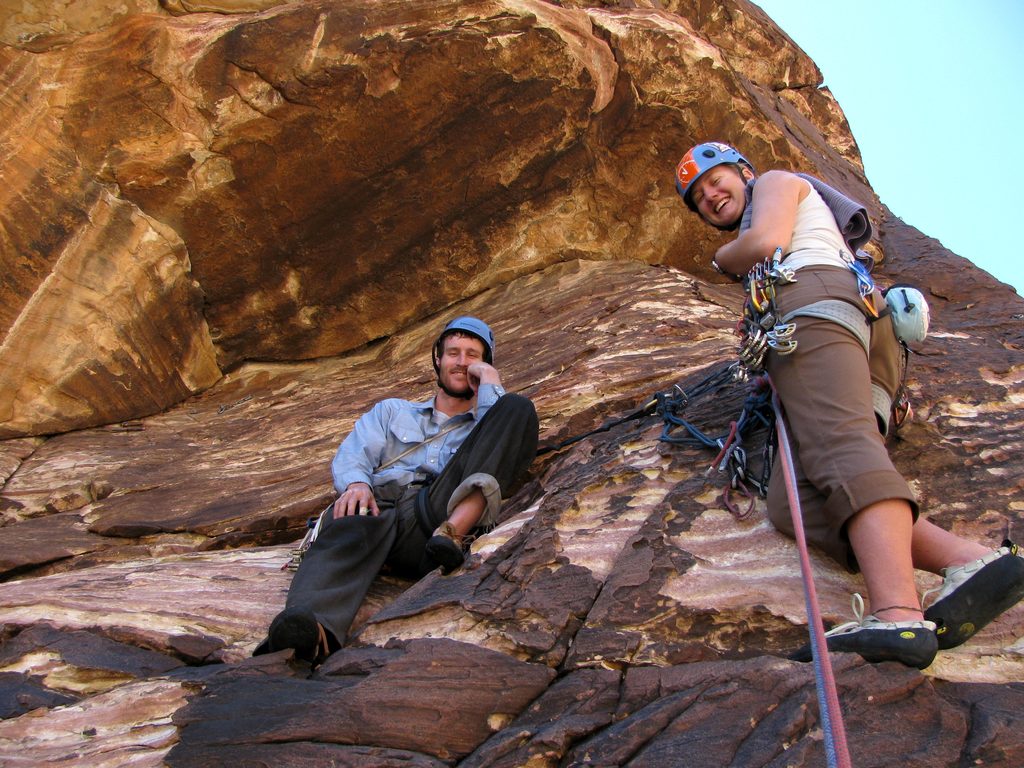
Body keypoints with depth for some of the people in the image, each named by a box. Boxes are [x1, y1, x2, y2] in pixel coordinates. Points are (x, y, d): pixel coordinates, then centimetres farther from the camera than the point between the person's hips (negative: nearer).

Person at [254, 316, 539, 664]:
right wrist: (356, 482, -6)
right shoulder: (393, 410, 37)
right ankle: (314, 627, -68)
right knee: (350, 529, -38)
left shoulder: (481, 426, 33)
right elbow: (352, 453, 17)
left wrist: (490, 385, 15)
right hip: (380, 506, 1)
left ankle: (452, 532, -38)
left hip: (442, 509, 0)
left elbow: (502, 444, 6)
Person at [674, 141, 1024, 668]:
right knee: (790, 504, -17)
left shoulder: (778, 182, 22)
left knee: (839, 442, -33)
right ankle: (968, 560, -37)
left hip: (815, 307, -7)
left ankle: (897, 615, -56)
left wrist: (723, 258, 21)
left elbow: (766, 240, 2)